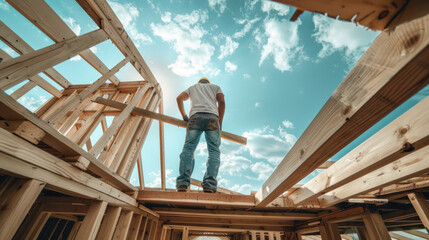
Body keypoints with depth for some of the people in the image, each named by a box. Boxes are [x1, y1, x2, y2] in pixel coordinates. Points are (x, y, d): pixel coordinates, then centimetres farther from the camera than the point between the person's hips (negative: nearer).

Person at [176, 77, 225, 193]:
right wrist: (220, 123, 14)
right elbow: (221, 102, 14)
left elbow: (179, 98, 21)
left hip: (195, 116, 1)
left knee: (188, 148, -6)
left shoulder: (193, 87, 36)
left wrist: (184, 116, 21)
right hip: (212, 117, 0)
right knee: (214, 151, -7)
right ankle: (210, 185, -23)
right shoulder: (215, 87, 33)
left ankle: (182, 183, -22)